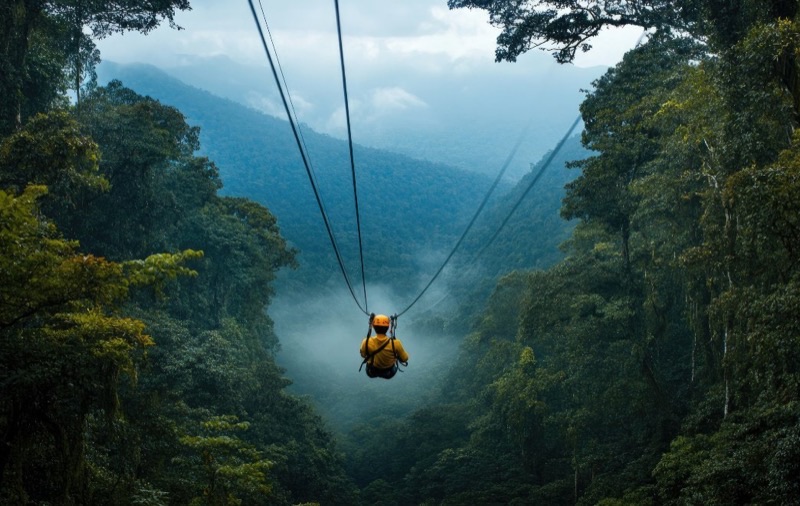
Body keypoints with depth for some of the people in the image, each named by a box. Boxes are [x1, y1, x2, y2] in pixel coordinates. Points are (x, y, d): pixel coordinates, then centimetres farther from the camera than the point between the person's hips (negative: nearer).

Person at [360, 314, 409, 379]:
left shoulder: (366, 342, -29)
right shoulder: (395, 343, -32)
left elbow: (363, 355, -7)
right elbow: (405, 359, -16)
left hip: (372, 373, 1)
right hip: (389, 373, 0)